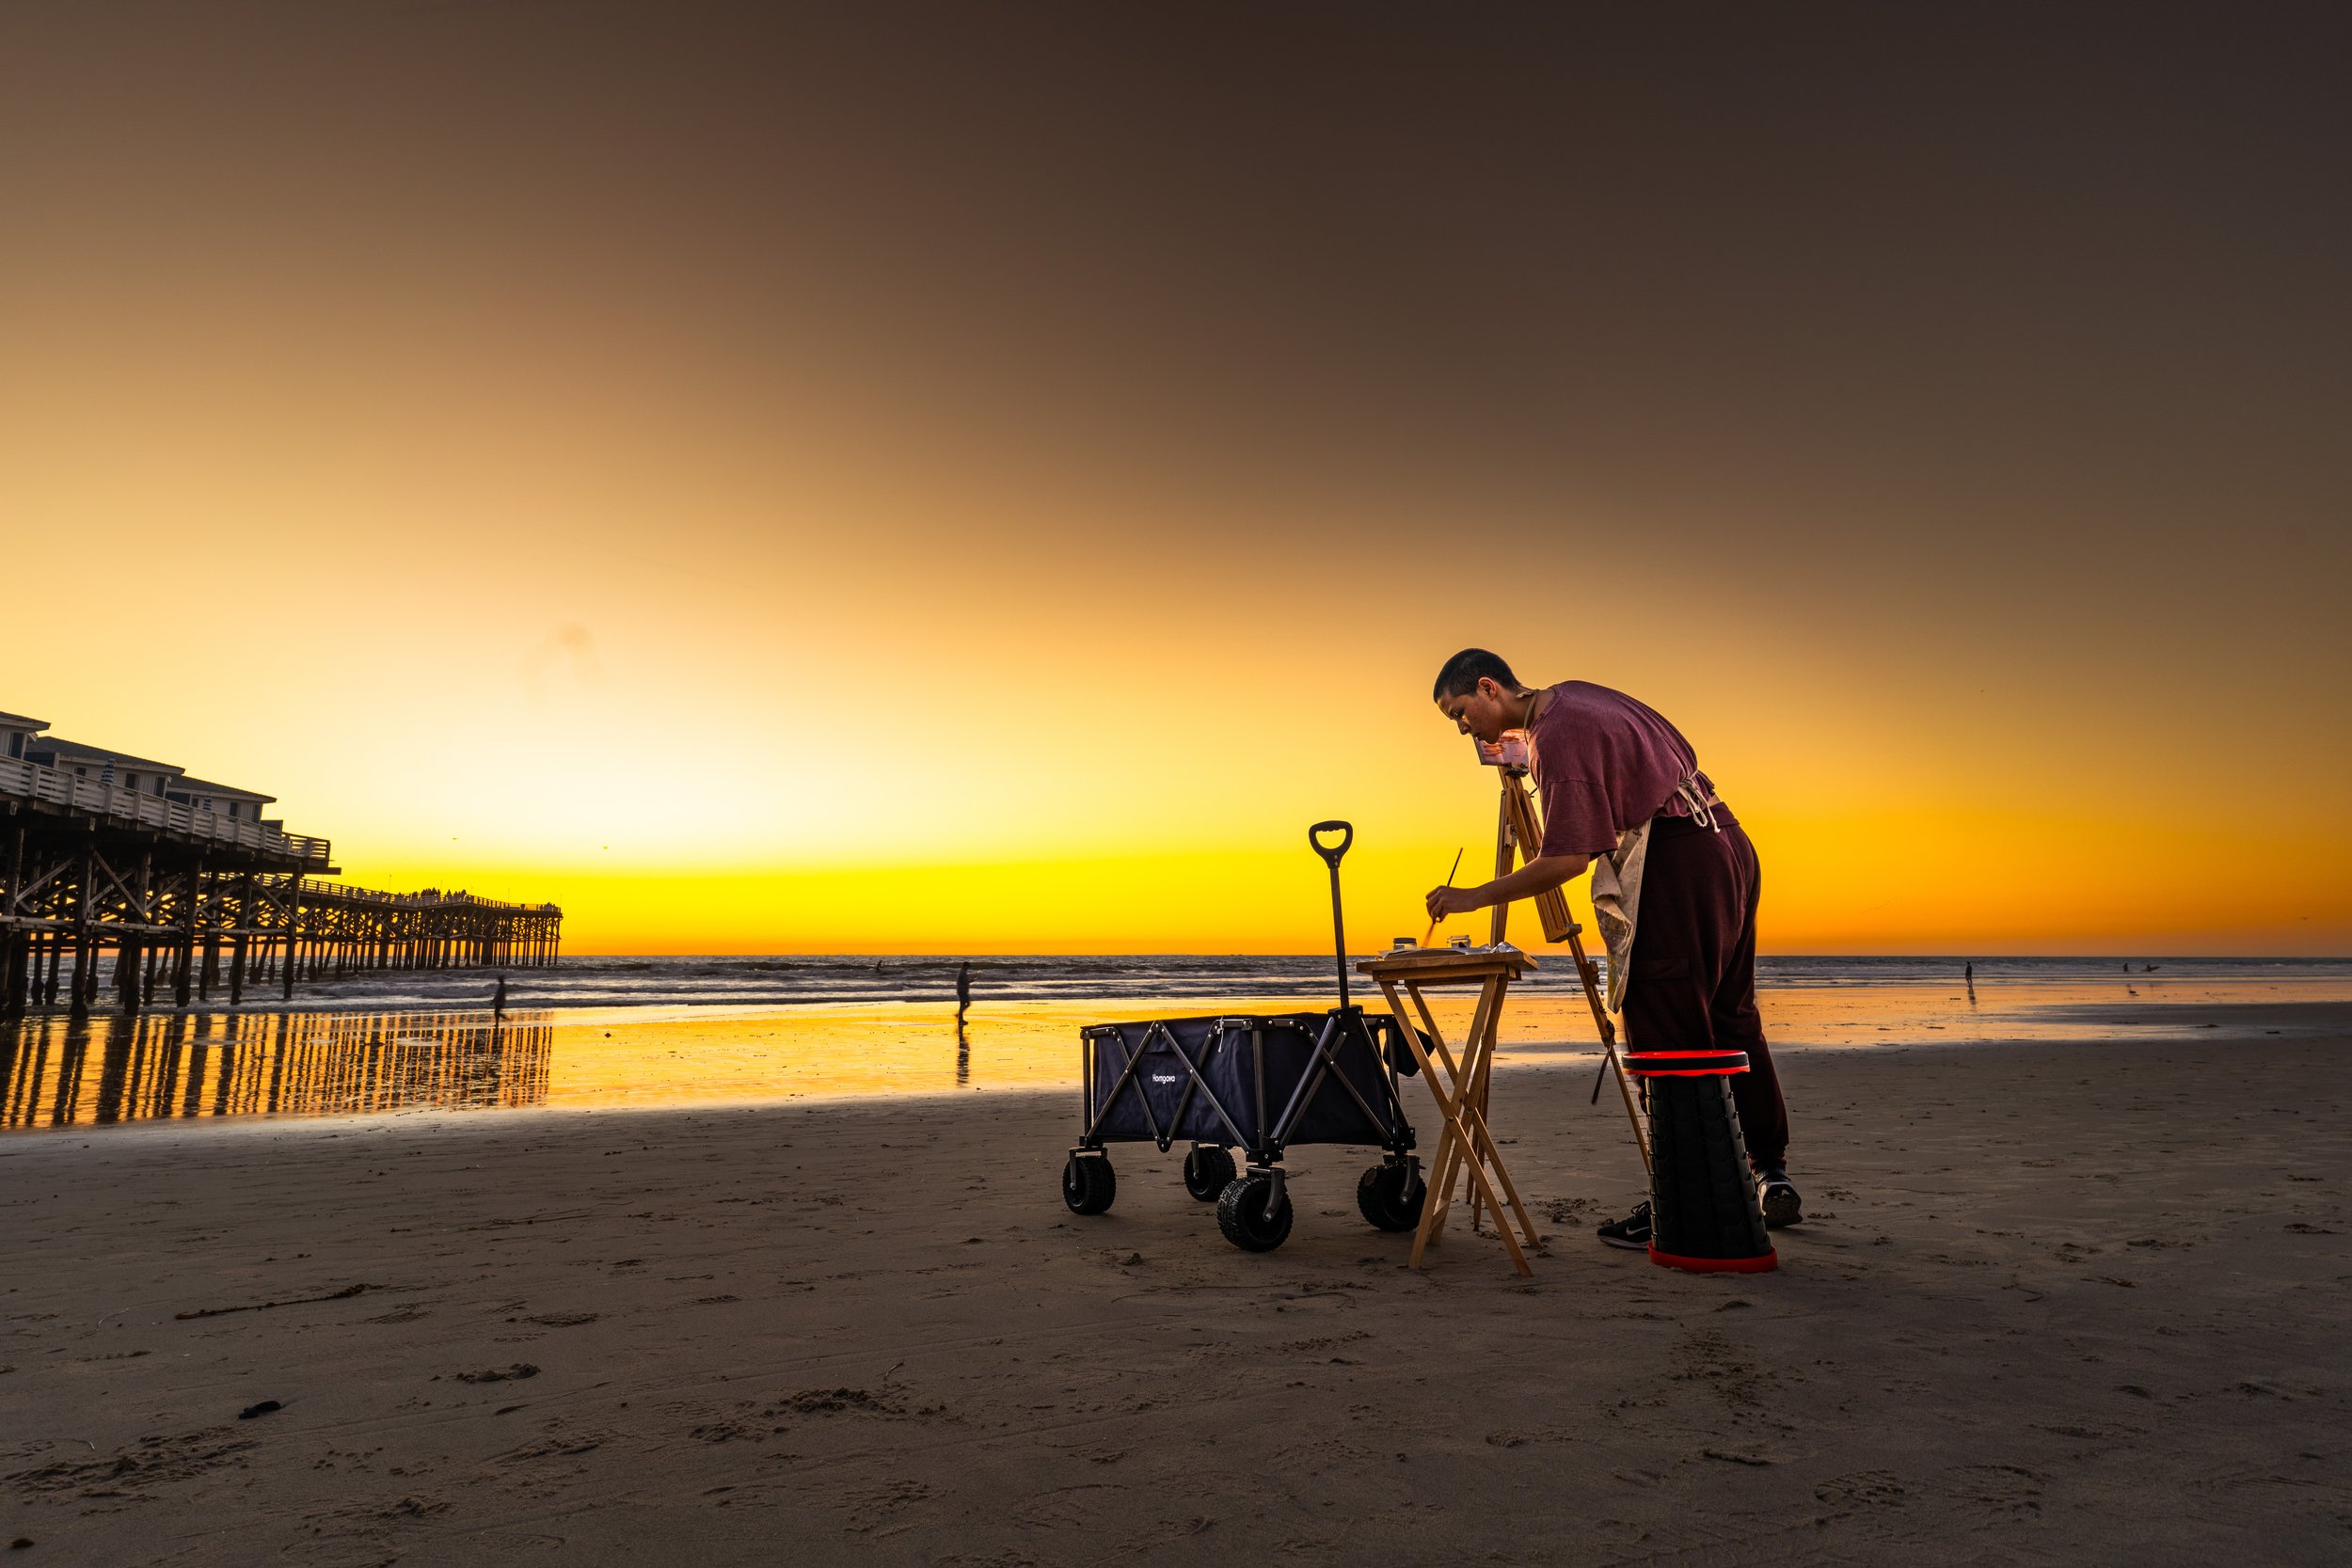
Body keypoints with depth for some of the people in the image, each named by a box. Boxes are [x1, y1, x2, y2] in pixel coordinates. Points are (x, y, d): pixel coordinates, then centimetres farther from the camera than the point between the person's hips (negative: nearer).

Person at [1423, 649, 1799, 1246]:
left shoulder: (1556, 734, -15)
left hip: (1677, 866, -10)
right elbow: (1678, 750, 23)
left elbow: (1567, 860, -20)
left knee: (1665, 1039, -5)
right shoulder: (1576, 693, 15)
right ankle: (1771, 1174, 23)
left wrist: (1475, 897, -15)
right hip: (1727, 844, 10)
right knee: (1730, 1018, 16)